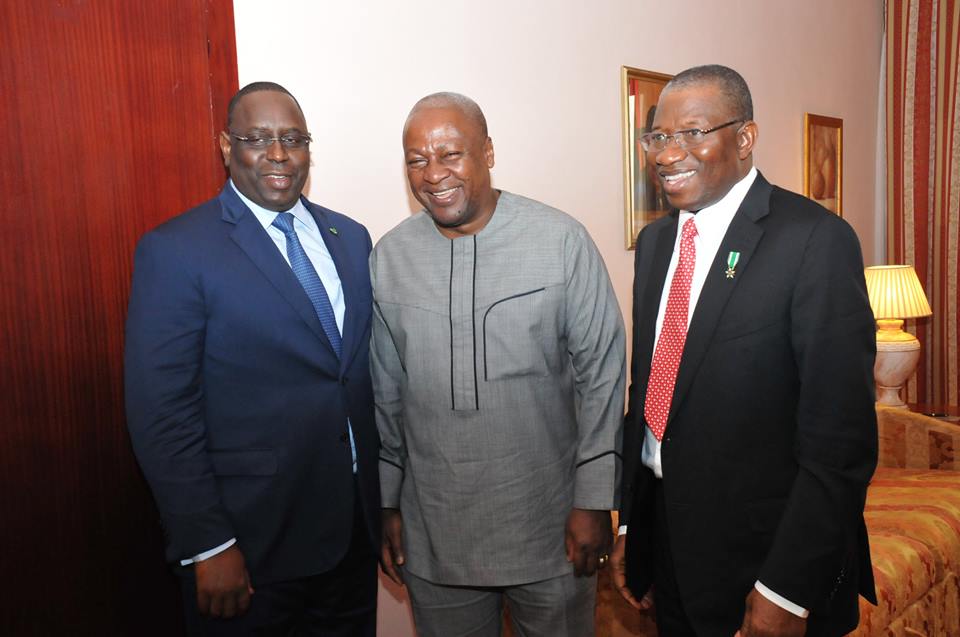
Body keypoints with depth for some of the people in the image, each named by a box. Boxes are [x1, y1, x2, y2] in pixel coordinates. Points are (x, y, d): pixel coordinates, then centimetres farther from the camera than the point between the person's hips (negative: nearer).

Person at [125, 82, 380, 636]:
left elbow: (367, 370, 9)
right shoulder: (175, 251, -11)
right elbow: (161, 412, -13)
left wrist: (385, 497, 8)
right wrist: (207, 545, -14)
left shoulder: (351, 237, 6)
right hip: (250, 542, -5)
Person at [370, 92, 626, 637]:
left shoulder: (562, 240, -9)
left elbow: (601, 371, -6)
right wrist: (387, 504, 8)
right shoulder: (388, 258, -1)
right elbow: (384, 393, 6)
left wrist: (594, 501, -7)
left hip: (550, 529, -2)